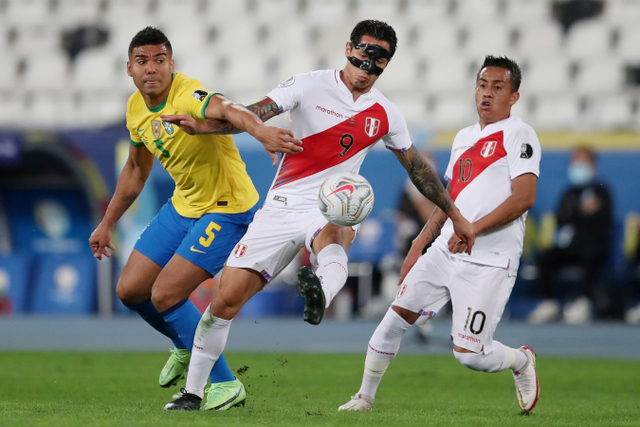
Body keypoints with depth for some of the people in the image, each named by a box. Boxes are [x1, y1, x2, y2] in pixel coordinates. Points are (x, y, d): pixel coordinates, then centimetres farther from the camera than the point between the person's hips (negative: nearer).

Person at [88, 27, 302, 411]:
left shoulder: (187, 96, -27)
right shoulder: (137, 109, 0)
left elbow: (226, 108, -51)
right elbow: (136, 170, 18)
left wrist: (260, 130, -73)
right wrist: (107, 224, 24)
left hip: (228, 210, -8)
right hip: (183, 206, 8)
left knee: (164, 295, -16)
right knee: (130, 291, 7)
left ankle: (225, 385, -1)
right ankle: (186, 346, 36)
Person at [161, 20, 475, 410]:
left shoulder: (385, 115, 7)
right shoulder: (310, 87, -1)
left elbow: (418, 167, 20)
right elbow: (253, 115, -10)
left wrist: (455, 216, 23)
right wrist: (200, 126, -27)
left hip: (330, 212, 0)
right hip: (283, 205, 0)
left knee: (333, 234, -40)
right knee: (226, 299, -5)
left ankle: (320, 296, -73)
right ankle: (193, 392, 12)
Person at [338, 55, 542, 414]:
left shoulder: (519, 135, -7)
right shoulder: (464, 138, 18)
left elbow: (524, 197, -18)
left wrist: (474, 229, -24)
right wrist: (419, 245, 22)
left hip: (490, 262, -7)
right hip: (445, 250, 7)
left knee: (469, 353, -10)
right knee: (397, 315, -3)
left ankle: (522, 360, 22)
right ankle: (365, 397, 10)